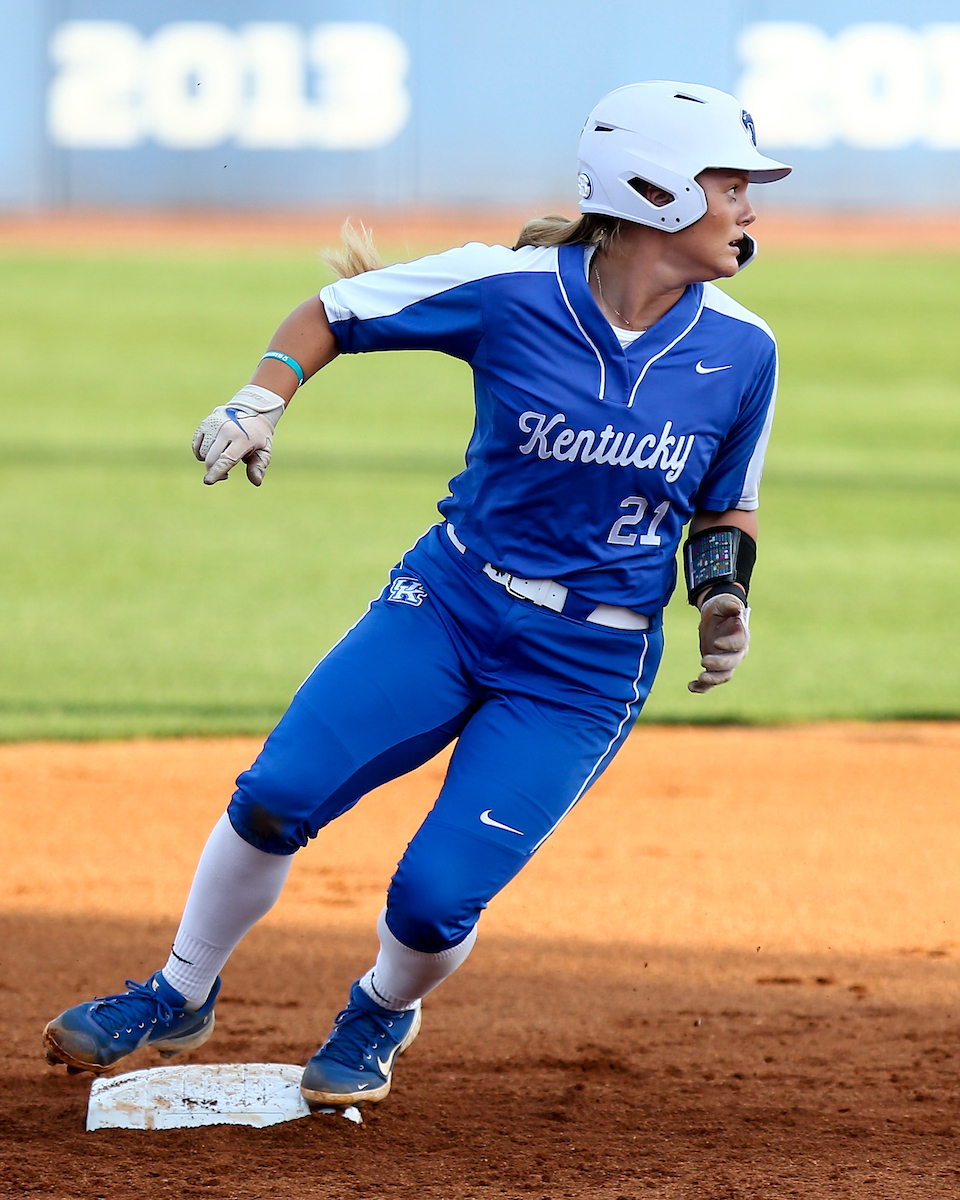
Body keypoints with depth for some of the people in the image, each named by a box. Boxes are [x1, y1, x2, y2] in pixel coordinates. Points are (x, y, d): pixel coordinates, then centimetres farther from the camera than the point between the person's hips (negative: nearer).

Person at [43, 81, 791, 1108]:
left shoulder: (740, 351, -6)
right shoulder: (512, 289, -13)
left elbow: (724, 505, 10)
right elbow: (336, 310, 0)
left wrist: (722, 585, -9)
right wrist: (263, 396, -16)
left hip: (583, 674, 0)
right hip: (450, 602, 0)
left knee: (436, 898, -11)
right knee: (275, 798, -11)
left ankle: (383, 1015, 25)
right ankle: (180, 998, 15)